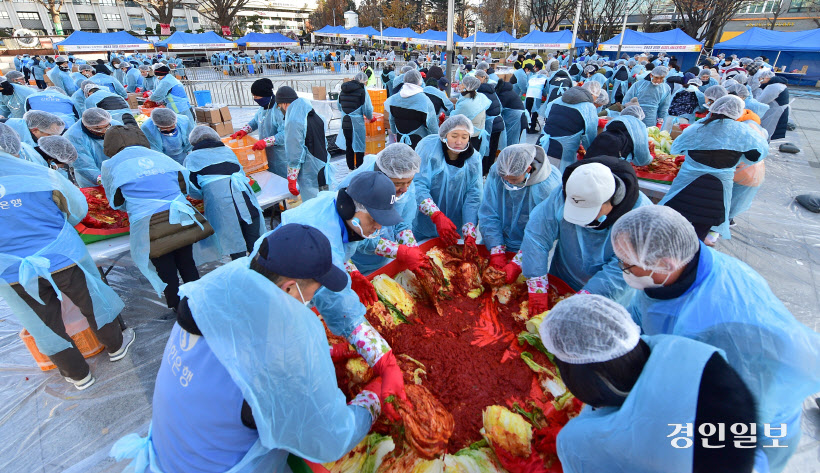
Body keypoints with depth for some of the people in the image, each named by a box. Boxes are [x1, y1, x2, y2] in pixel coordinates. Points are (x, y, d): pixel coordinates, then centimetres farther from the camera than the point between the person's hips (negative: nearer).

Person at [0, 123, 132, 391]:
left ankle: (78, 375, 32)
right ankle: (115, 346, 40)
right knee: (92, 304, 21)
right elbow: (78, 210, 3)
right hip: (64, 260, -1)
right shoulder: (42, 175, -10)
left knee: (47, 325, 17)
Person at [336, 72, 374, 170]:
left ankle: (350, 167, 26)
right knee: (359, 146, 7)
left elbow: (339, 107, 20)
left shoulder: (343, 90, 10)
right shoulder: (362, 90, -9)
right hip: (357, 123, -5)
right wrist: (371, 118, 9)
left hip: (345, 123, 5)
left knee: (348, 145, 16)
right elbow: (367, 109, -10)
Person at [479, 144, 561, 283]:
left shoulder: (550, 186, -24)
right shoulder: (495, 171, -15)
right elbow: (488, 215, -14)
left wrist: (518, 264, -28)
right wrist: (496, 252, -21)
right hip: (496, 244, 3)